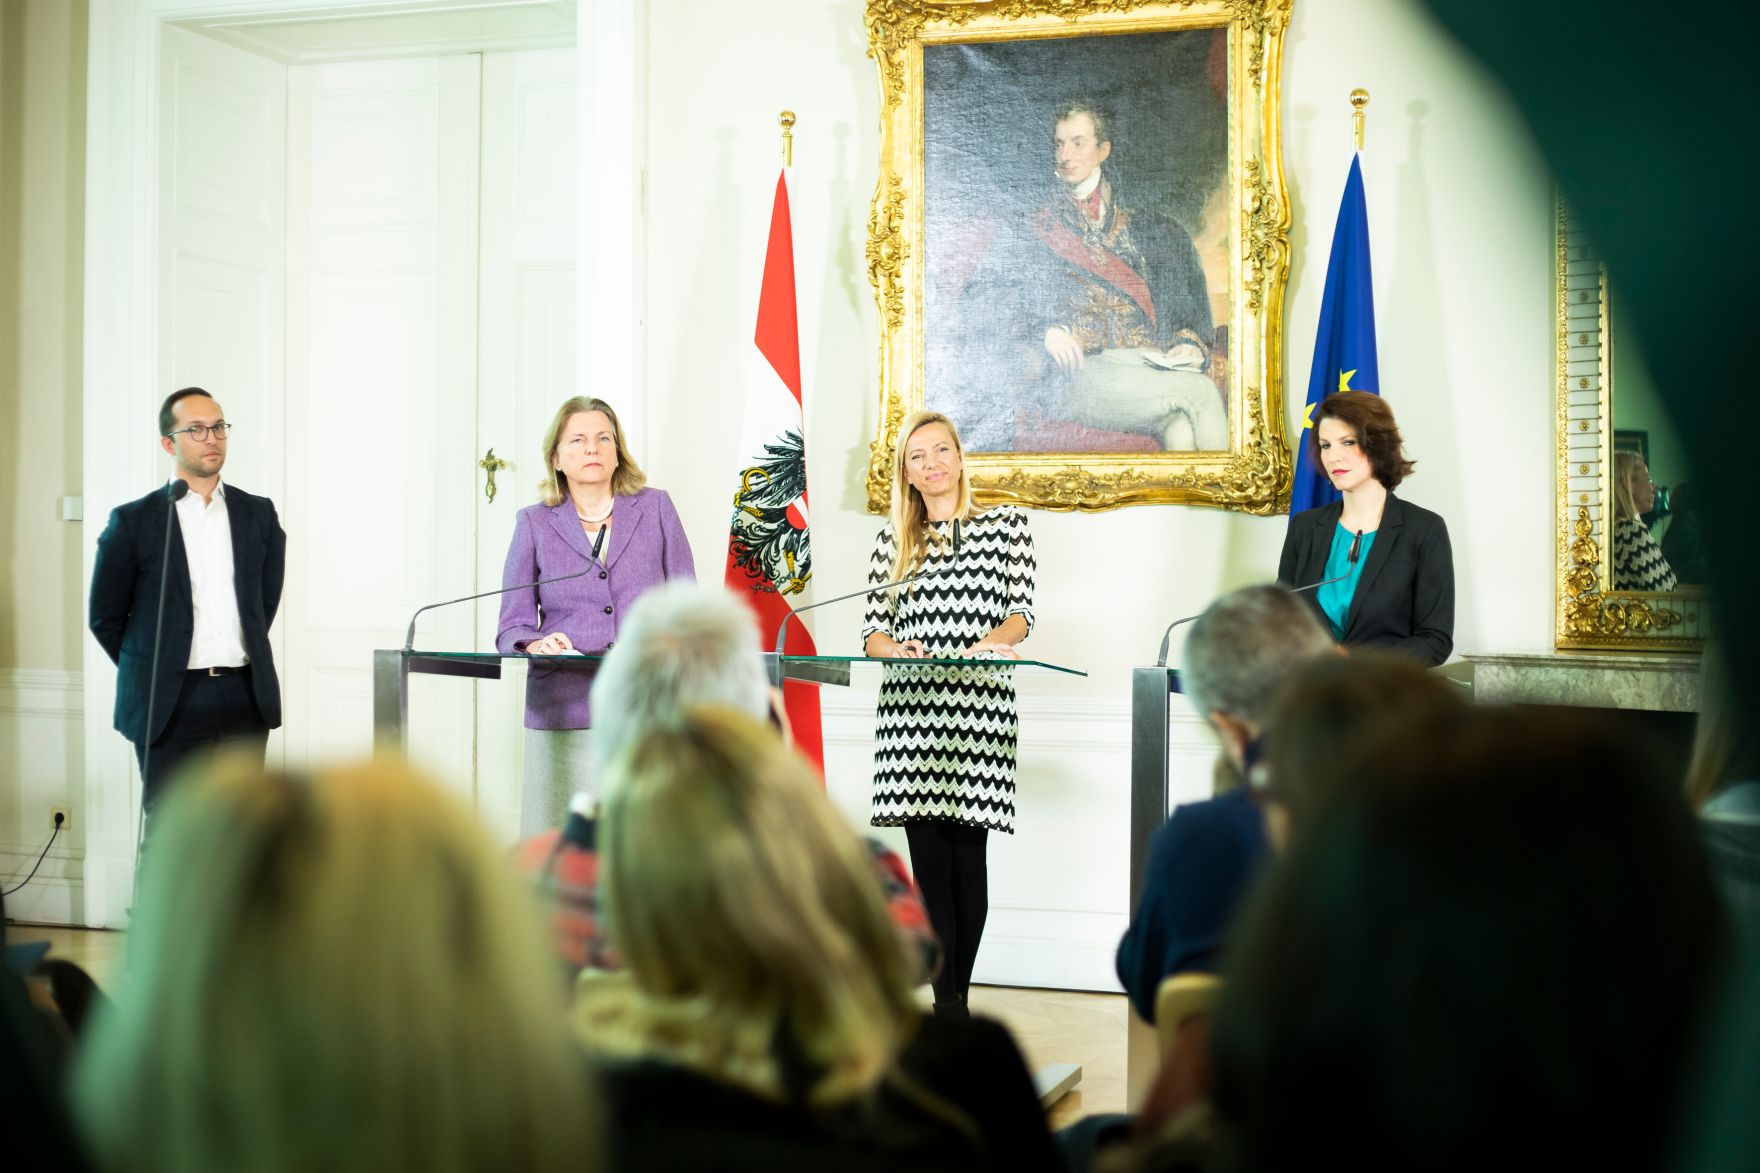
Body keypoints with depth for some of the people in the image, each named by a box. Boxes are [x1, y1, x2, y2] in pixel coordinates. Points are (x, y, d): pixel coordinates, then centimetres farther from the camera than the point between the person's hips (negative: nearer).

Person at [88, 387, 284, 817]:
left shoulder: (258, 514, 8)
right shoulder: (133, 522, -2)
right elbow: (105, 617, 4)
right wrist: (150, 670, 8)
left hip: (245, 697, 3)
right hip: (170, 701, -3)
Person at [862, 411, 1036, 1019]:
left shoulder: (1005, 524, 11)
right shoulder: (892, 540, 16)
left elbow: (1020, 611, 3)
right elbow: (873, 628, 11)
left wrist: (991, 642, -18)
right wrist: (896, 648, -11)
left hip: (979, 702, -1)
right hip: (909, 704, 1)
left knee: (967, 850, -4)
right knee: (928, 855, -3)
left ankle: (956, 996, 6)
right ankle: (946, 1003, 0)